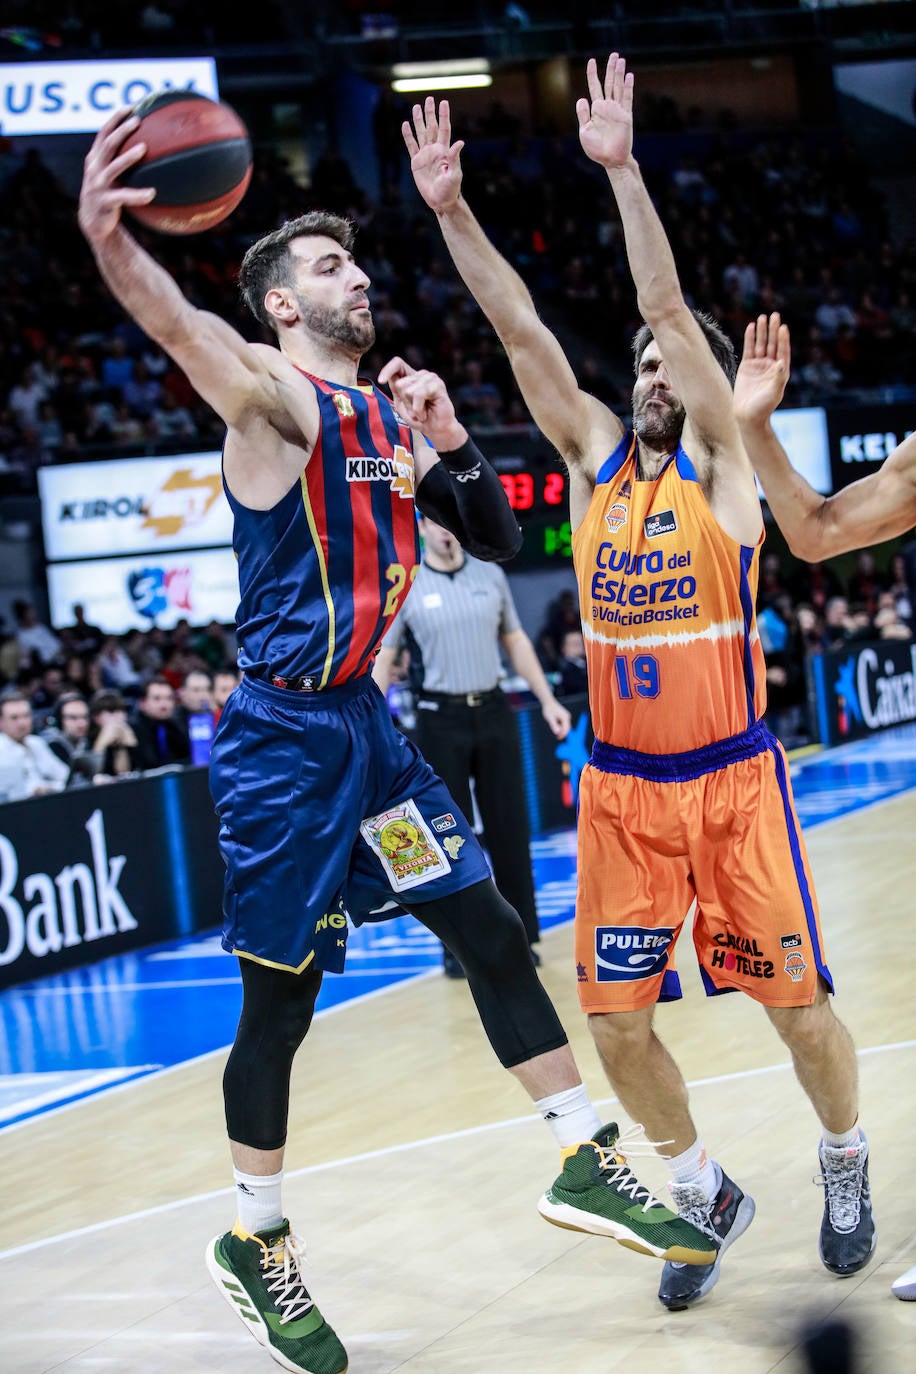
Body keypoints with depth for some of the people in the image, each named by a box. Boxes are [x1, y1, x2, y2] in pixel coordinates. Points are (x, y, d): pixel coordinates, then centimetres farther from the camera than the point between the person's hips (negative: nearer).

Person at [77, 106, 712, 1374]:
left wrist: (450, 443, -3)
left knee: (492, 935, 8)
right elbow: (186, 333, -35)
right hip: (283, 735, -7)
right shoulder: (279, 400, -12)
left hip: (367, 722, 7)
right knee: (281, 998, 2)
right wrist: (109, 244, -57)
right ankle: (255, 1246, 18)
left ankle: (591, 1165, 19)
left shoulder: (388, 414, 12)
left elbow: (500, 543, 16)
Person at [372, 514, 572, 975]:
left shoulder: (490, 574, 6)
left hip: (493, 712, 3)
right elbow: (383, 659, 0)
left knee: (510, 829, 4)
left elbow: (516, 641, 13)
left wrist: (547, 699, 8)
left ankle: (521, 937, 14)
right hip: (441, 717, -3)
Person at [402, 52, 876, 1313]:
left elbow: (673, 309, -16)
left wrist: (622, 168, -23)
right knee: (616, 1017, 3)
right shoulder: (594, 459, 6)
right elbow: (521, 331, -3)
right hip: (620, 785, 4)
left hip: (731, 780, -4)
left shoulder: (722, 467, -5)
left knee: (795, 1001, 4)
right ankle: (705, 1193, 24)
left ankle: (847, 1168, 30)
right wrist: (451, 209, -11)